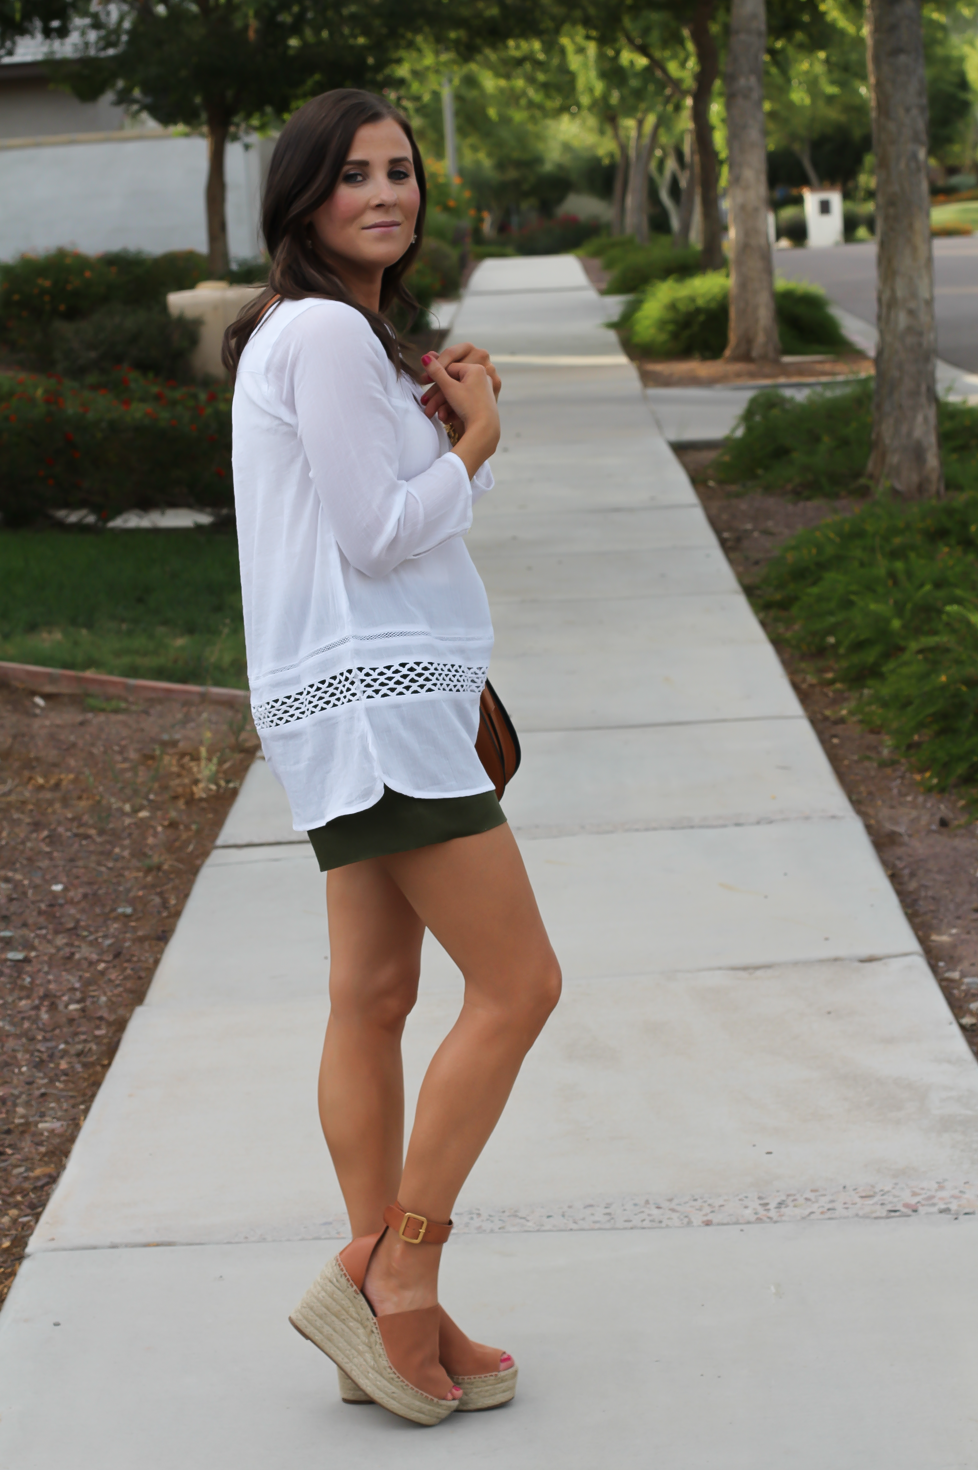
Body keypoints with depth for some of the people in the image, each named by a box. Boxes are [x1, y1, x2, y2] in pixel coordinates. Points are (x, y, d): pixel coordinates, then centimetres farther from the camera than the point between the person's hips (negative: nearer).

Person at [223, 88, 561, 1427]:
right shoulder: (323, 332, -12)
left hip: (365, 701, 10)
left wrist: (448, 422, 6)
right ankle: (392, 1279, -2)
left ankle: (392, 1323, 13)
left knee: (374, 998, 9)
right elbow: (379, 536, -17)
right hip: (373, 699, -10)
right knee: (517, 984, -8)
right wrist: (479, 435, -2)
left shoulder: (346, 334, 21)